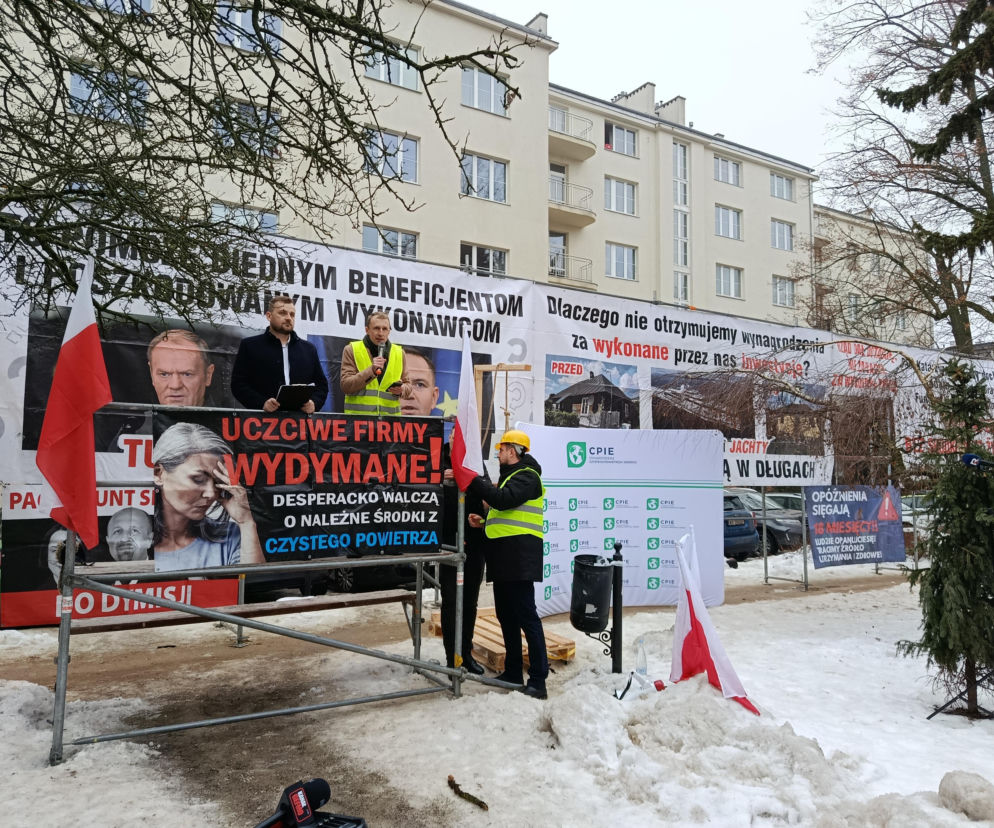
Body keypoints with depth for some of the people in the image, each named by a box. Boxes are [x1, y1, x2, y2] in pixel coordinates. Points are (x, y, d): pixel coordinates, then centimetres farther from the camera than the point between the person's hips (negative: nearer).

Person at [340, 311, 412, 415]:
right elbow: (345, 386, -5)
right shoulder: (352, 350, 3)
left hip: (389, 417, 3)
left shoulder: (399, 353, 13)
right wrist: (371, 370, -16)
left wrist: (402, 390, -4)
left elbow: (408, 386, 20)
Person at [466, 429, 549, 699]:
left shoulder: (526, 476, -7)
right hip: (503, 557, 10)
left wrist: (473, 480, -20)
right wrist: (485, 522, 12)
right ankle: (513, 672, 24)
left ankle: (538, 679, -5)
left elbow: (503, 499, -25)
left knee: (526, 615, -9)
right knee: (506, 615, 14)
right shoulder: (509, 476, 24)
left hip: (520, 556, -10)